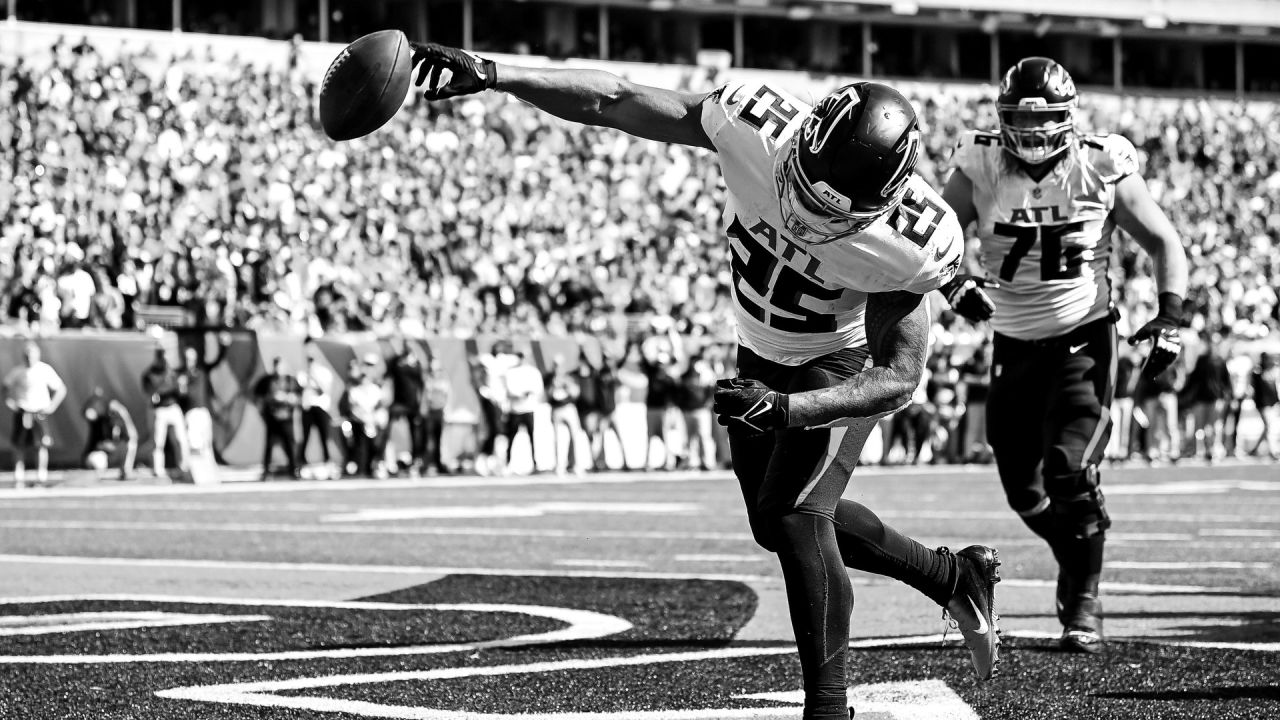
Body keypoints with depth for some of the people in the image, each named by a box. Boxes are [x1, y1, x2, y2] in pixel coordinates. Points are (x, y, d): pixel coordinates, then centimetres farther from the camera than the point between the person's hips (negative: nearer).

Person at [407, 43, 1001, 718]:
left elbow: (896, 377, -29)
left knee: (791, 512, -23)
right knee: (779, 522, 18)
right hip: (762, 351, 6)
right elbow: (612, 100, -26)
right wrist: (488, 74, -34)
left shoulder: (910, 244, -37)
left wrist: (785, 408, -44)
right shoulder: (754, 124, -32)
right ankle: (954, 575, 38)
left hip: (842, 363, -6)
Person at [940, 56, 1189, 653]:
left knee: (1070, 473, -19)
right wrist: (954, 285, -24)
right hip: (1013, 346, 3)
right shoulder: (979, 169, -7)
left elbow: (1164, 244, 0)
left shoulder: (1102, 169, -9)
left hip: (1083, 340, -3)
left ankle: (1084, 604, -5)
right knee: (1024, 492, 8)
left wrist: (1169, 318, -13)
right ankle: (1076, 558, 37)